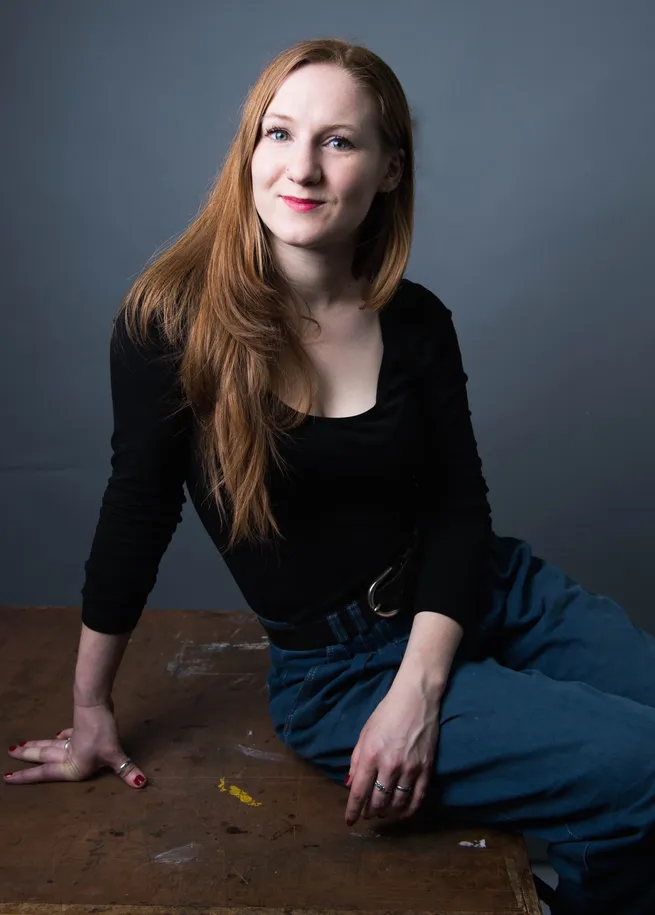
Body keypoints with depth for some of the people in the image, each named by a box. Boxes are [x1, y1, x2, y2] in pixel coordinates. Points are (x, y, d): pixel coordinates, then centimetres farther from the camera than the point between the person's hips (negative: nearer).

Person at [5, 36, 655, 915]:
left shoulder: (417, 322, -2)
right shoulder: (173, 322, -12)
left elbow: (460, 509, -2)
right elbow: (136, 513, -5)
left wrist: (417, 689, -16)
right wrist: (90, 709, 4)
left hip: (490, 594, 5)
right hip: (338, 668, -4)